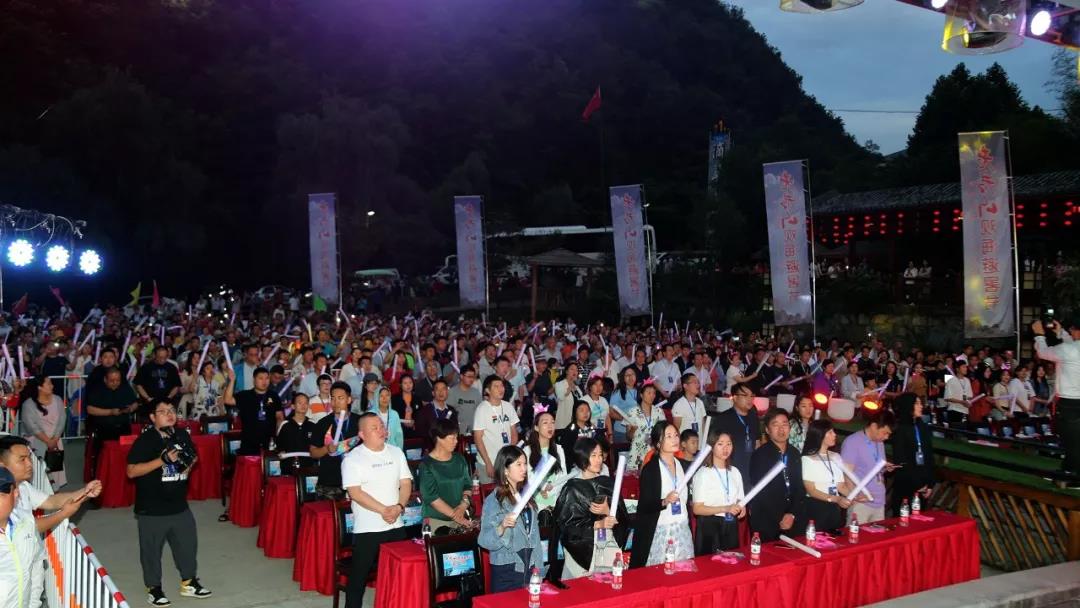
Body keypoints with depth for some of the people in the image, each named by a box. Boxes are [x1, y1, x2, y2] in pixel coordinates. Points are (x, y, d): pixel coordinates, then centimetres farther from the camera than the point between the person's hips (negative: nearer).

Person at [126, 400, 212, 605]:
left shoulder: (182, 435, 3)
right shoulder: (145, 440, -15)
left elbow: (193, 456, 22)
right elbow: (131, 471, -21)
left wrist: (189, 462, -1)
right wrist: (163, 460, -28)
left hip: (179, 505, 6)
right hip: (152, 509, -5)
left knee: (188, 543, 15)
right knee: (152, 549, 9)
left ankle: (188, 582, 32)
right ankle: (154, 588, 26)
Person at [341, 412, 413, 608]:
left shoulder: (396, 452, 6)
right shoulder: (352, 459, -8)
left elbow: (406, 484, 5)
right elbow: (355, 493, -15)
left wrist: (399, 507, -12)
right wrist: (383, 510, -19)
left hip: (396, 526, 4)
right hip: (367, 528, -4)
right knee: (359, 575, 3)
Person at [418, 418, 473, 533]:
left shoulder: (459, 460, 9)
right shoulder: (427, 465, -9)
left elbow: (467, 485, 10)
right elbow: (431, 497, -14)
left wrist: (464, 504, -9)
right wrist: (454, 515, -18)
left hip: (460, 518, 5)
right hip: (436, 520, -5)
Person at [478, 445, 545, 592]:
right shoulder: (493, 500, -10)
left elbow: (535, 536, 13)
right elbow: (485, 541, -17)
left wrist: (539, 570, 10)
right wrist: (502, 527, -34)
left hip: (530, 569, 5)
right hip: (506, 572, -5)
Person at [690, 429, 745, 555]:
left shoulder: (735, 472, 9)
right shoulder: (703, 473, -10)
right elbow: (697, 509, -13)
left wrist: (741, 508, -3)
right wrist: (725, 509, -23)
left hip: (731, 527, 6)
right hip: (709, 527, -5)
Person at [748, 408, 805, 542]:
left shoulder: (795, 454, 10)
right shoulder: (760, 455, -8)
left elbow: (800, 488, 10)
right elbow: (761, 492, -11)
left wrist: (792, 515, -3)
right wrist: (779, 519, -10)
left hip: (793, 522, 5)